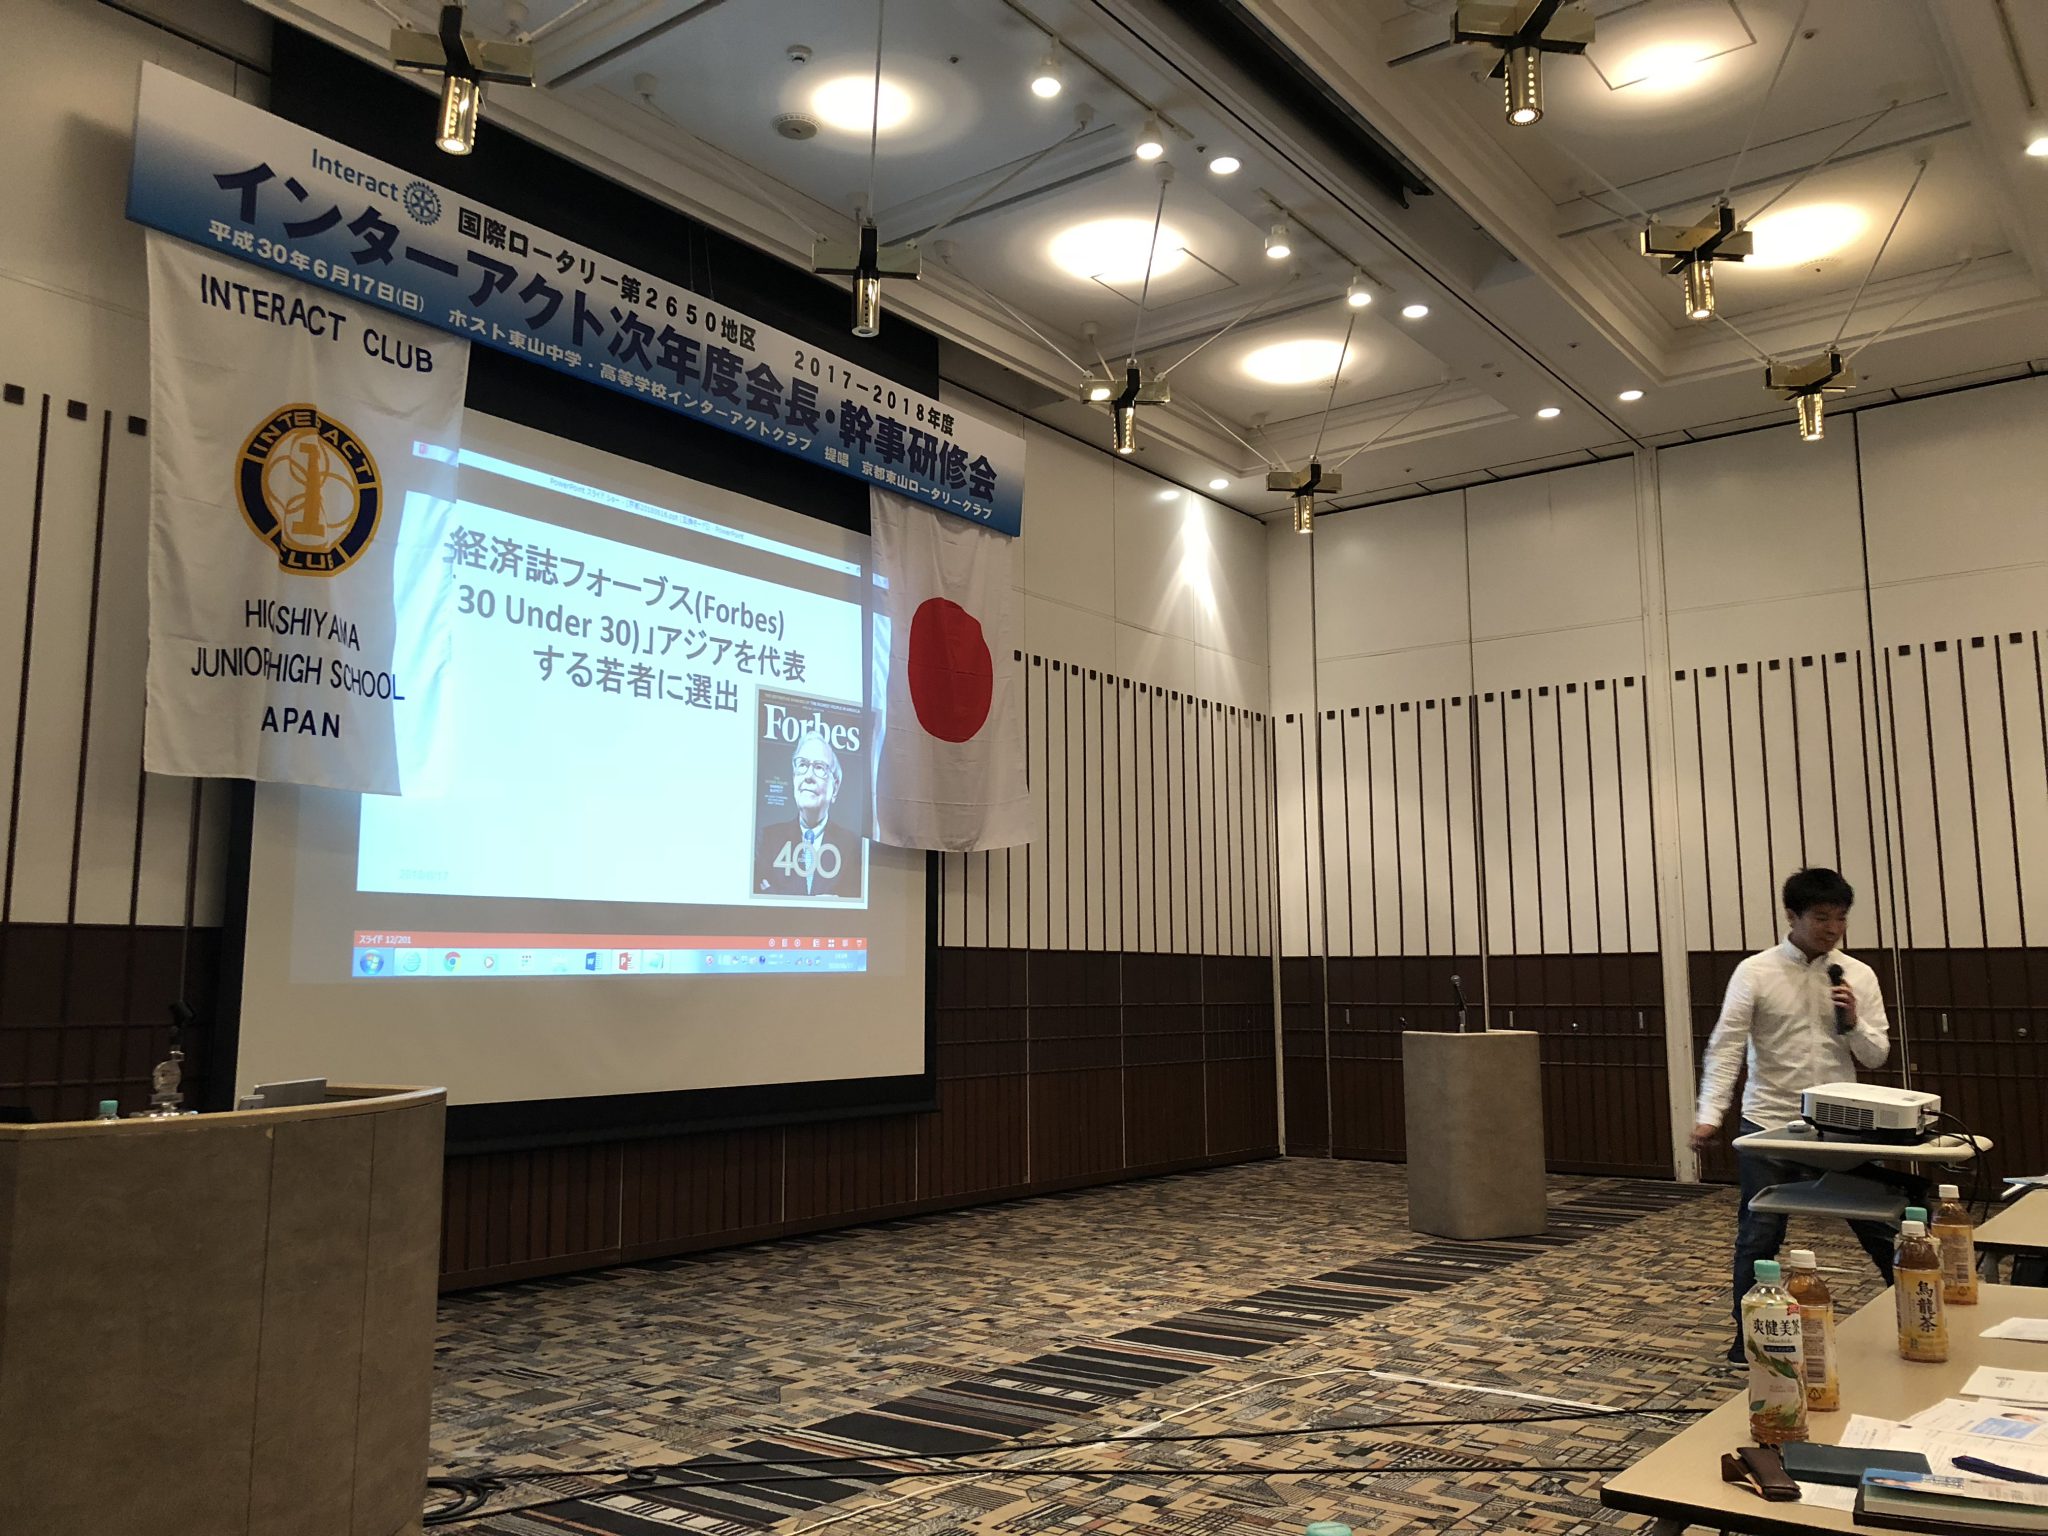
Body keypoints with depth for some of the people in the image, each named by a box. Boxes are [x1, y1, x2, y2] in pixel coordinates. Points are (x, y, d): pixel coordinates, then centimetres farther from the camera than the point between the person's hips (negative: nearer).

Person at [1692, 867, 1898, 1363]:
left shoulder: (1859, 975, 2)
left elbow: (1875, 1056, 4)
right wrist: (1710, 1114, -22)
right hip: (1769, 1123, -2)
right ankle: (1747, 1335, 17)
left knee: (1880, 1225, 9)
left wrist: (1853, 1022, -17)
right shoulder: (1755, 972, -7)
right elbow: (1725, 1047, -12)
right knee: (1759, 1235, 3)